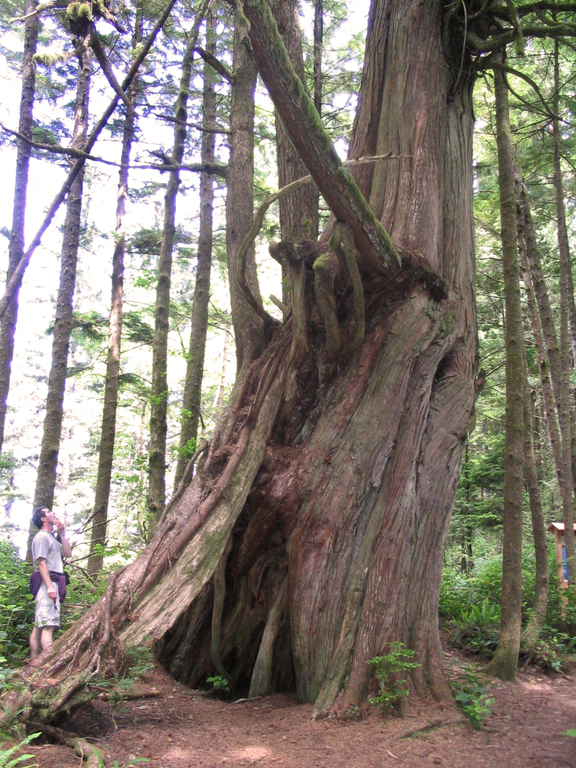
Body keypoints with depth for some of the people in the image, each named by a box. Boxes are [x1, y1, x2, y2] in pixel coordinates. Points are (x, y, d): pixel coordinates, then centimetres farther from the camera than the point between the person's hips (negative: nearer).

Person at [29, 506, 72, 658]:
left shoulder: (51, 538, 24)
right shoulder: (41, 537, -6)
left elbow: (67, 553, 20)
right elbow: (41, 563, -16)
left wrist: (62, 533, 16)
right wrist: (49, 586, -24)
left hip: (52, 584, 10)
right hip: (47, 584, -10)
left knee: (39, 626, 9)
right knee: (48, 626, -17)